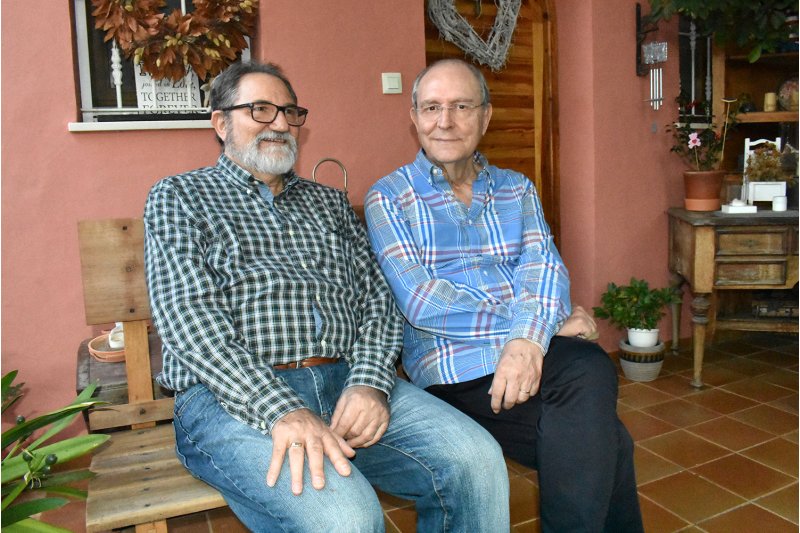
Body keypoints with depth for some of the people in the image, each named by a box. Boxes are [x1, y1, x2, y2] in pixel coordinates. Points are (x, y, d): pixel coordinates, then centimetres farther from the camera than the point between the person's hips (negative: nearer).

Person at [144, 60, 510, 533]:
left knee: (478, 461, -19)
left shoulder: (329, 202, 23)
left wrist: (370, 382, -8)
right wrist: (281, 410, -20)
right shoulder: (179, 197, 9)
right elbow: (186, 315, -6)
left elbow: (377, 298, 13)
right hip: (233, 398, -4)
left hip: (347, 381, 5)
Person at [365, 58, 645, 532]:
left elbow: (545, 267, 1)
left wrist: (530, 337, -23)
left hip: (536, 350, 4)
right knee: (604, 442, -23)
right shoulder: (389, 198, 5)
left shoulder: (518, 189, 18)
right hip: (452, 366, -4)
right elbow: (422, 303, -8)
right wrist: (550, 320, -12)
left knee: (592, 370, -29)